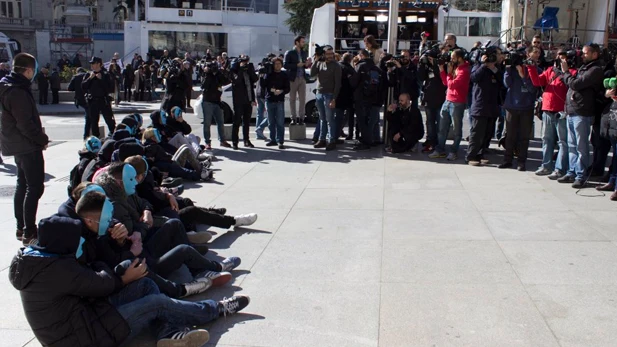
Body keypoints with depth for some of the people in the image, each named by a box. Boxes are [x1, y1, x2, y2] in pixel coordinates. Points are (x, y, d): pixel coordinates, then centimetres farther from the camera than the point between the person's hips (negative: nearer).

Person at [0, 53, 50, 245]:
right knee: (35, 188, -6)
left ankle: (21, 228, 26)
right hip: (28, 146, -10)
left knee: (22, 185, 18)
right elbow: (25, 124, -24)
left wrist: (38, 136, 10)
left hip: (18, 144, 10)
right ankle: (29, 233, -4)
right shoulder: (18, 92, -22)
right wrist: (42, 139, -12)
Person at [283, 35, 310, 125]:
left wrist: (307, 64, -3)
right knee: (292, 99, 2)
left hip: (302, 78, 5)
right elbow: (285, 65, -12)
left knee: (302, 99, 2)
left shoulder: (304, 53, 12)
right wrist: (297, 65, -19)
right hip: (293, 79, -4)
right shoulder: (289, 53, -5)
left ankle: (301, 117, 8)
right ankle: (294, 118, 8)